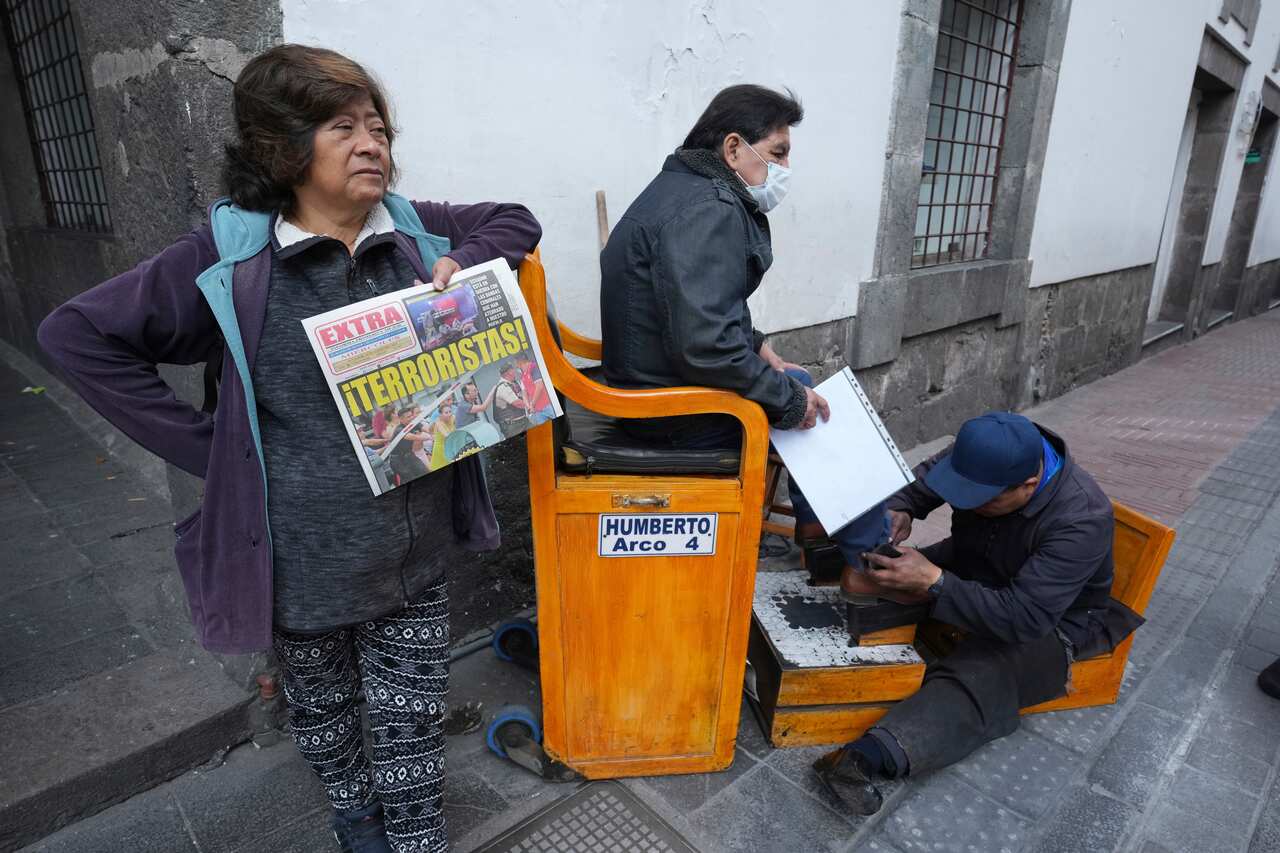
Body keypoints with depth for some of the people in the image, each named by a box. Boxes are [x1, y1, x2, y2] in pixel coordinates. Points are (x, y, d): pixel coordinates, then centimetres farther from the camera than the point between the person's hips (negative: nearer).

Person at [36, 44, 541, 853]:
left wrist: (465, 263, -9)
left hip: (418, 553, 2)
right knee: (322, 712, 25)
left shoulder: (414, 230, -1)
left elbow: (517, 221, 12)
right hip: (304, 563, -1)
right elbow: (77, 333, -4)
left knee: (414, 730, 14)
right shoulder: (231, 255, -11)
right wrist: (205, 445, -9)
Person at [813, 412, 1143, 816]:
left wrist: (933, 583, -42)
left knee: (979, 680, -34)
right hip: (970, 570, 7)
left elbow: (1024, 618, -36)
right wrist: (898, 510, -23)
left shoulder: (1081, 519, -32)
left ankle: (871, 755, -49)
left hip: (1050, 621, -7)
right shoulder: (986, 459, -18)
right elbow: (919, 481, 0)